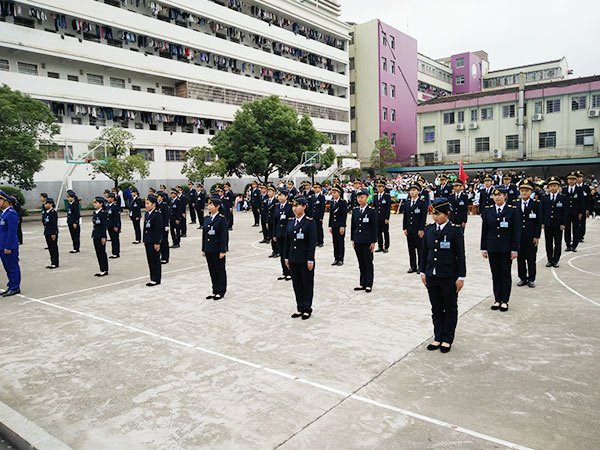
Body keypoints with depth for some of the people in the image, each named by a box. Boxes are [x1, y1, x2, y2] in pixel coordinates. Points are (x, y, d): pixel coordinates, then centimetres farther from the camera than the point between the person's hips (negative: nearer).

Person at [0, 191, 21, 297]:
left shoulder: (11, 214, -17)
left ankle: (15, 288, 7)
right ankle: (11, 286, 24)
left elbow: (12, 232, -21)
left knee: (12, 267, -1)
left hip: (9, 247, -10)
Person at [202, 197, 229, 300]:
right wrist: (203, 249, 11)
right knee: (212, 271, 13)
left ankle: (221, 292, 16)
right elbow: (204, 234, 12)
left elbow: (224, 236, -13)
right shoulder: (206, 218, 8)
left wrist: (223, 251, -16)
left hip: (218, 250, -6)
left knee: (220, 271, 6)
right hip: (209, 250, 6)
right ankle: (215, 291, 24)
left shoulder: (222, 219, -11)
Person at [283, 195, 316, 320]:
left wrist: (310, 260, -15)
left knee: (307, 284, 5)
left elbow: (312, 242, -12)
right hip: (293, 260, 5)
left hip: (305, 260, -5)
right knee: (296, 284, 12)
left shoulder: (310, 222, -9)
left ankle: (307, 309, 17)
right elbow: (286, 241, 11)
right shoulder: (290, 222, 8)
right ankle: (300, 308, 24)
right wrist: (286, 257, 8)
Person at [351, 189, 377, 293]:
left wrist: (373, 242, -9)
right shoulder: (355, 210, 8)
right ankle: (362, 284, 19)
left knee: (368, 263, 2)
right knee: (361, 263, 11)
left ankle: (369, 284, 10)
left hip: (367, 241, -5)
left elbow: (374, 227, -6)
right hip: (358, 240, 5)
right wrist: (353, 239, 9)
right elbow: (353, 226, 12)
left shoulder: (372, 211, -6)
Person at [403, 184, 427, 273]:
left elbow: (424, 217, -9)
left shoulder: (422, 203, -5)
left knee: (420, 248, 2)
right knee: (411, 248, 8)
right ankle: (413, 266, 17)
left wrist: (421, 229, -14)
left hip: (418, 230, -5)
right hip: (409, 230, 5)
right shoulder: (406, 203, 10)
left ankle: (420, 267, 11)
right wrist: (405, 228, 4)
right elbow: (404, 216, 11)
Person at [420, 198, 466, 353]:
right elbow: (424, 252, 11)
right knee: (436, 308, 13)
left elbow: (460, 255, -8)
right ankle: (438, 338, 25)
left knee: (450, 308, 9)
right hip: (432, 275, 4)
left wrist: (461, 277, -10)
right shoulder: (429, 230, 4)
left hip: (449, 276, -4)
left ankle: (447, 339, 22)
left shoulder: (455, 230, -9)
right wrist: (422, 272, 9)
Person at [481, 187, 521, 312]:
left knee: (505, 274, 5)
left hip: (506, 249, -2)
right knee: (495, 274, 9)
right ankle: (497, 300, 18)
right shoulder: (487, 211, 5)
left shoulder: (513, 210, -3)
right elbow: (484, 231, 7)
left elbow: (517, 231, -4)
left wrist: (515, 249, -8)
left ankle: (504, 301, 15)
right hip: (492, 248, 3)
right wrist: (483, 248, 5)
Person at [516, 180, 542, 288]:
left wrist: (537, 236, -9)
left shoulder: (536, 203, -2)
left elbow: (539, 221, -4)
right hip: (519, 236, 3)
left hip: (531, 236, -3)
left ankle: (531, 279, 15)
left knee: (531, 259, 4)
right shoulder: (516, 204, 6)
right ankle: (523, 278, 18)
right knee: (520, 258, 7)